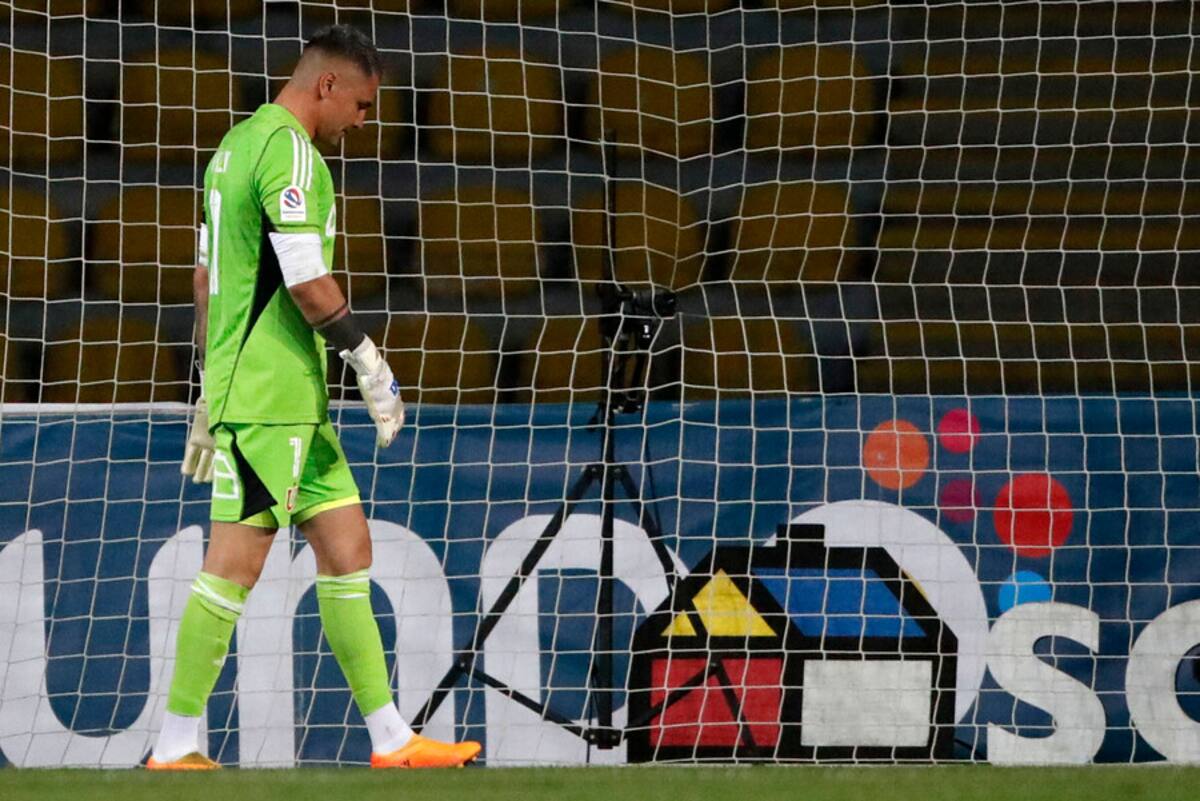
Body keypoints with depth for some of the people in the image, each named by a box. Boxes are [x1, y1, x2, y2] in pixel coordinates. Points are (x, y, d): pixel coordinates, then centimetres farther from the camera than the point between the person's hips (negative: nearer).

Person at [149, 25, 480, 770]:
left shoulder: (239, 143, 18)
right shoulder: (289, 149, -13)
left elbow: (207, 275, 22)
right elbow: (306, 281, -19)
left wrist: (211, 388, 24)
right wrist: (369, 359, -11)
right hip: (269, 394, -10)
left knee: (347, 546, 9)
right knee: (236, 561, -7)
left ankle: (391, 738, 10)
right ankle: (175, 749, -4)